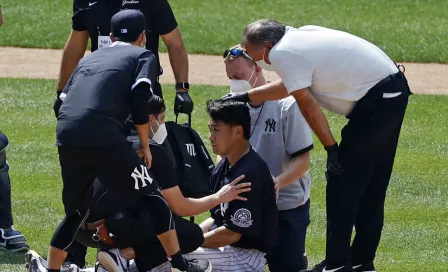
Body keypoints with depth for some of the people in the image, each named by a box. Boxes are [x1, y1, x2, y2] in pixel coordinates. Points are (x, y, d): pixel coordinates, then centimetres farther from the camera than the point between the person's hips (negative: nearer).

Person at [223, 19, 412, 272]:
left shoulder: (281, 54, -12)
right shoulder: (299, 36, 15)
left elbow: (308, 107, -12)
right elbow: (289, 86, 27)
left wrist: (331, 148, -6)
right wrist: (245, 97, 34)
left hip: (376, 102, -10)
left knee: (342, 181, -2)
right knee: (371, 185, 16)